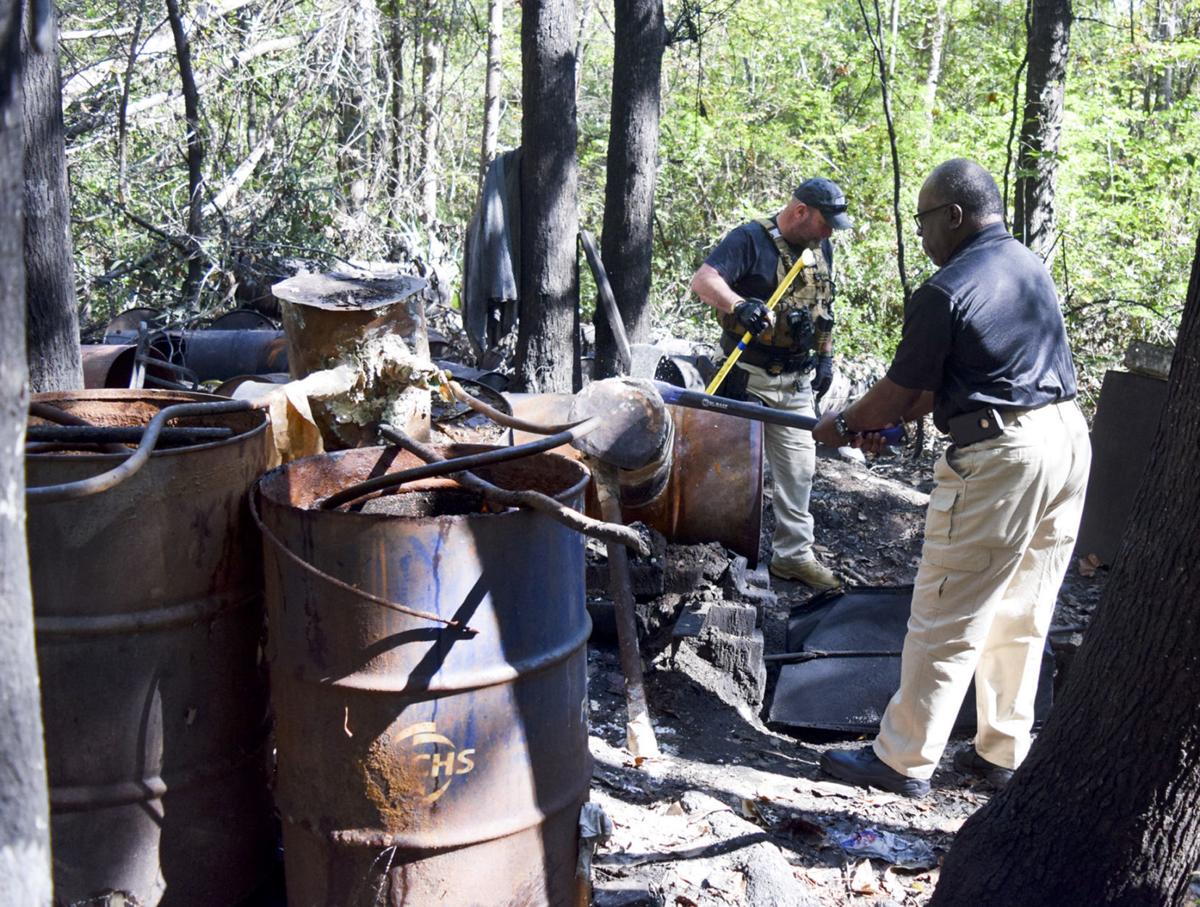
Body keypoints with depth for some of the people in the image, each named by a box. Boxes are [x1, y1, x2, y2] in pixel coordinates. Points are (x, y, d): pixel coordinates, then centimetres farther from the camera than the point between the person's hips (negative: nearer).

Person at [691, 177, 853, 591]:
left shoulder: (821, 248, 9)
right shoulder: (750, 239, -14)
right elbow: (703, 280, -27)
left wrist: (825, 356, 15)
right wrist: (739, 305, -45)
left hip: (797, 381, 7)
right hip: (747, 378, -6)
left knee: (799, 467, 9)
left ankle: (793, 553, 20)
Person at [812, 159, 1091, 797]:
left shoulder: (944, 293, -13)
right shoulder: (1032, 267, 14)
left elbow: (900, 389, -6)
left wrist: (844, 425, 12)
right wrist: (885, 422, 20)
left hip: (1000, 458, -9)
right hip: (1068, 439, 9)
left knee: (946, 621, 0)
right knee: (1022, 616, 16)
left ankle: (903, 760, 10)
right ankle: (1003, 752, 26)